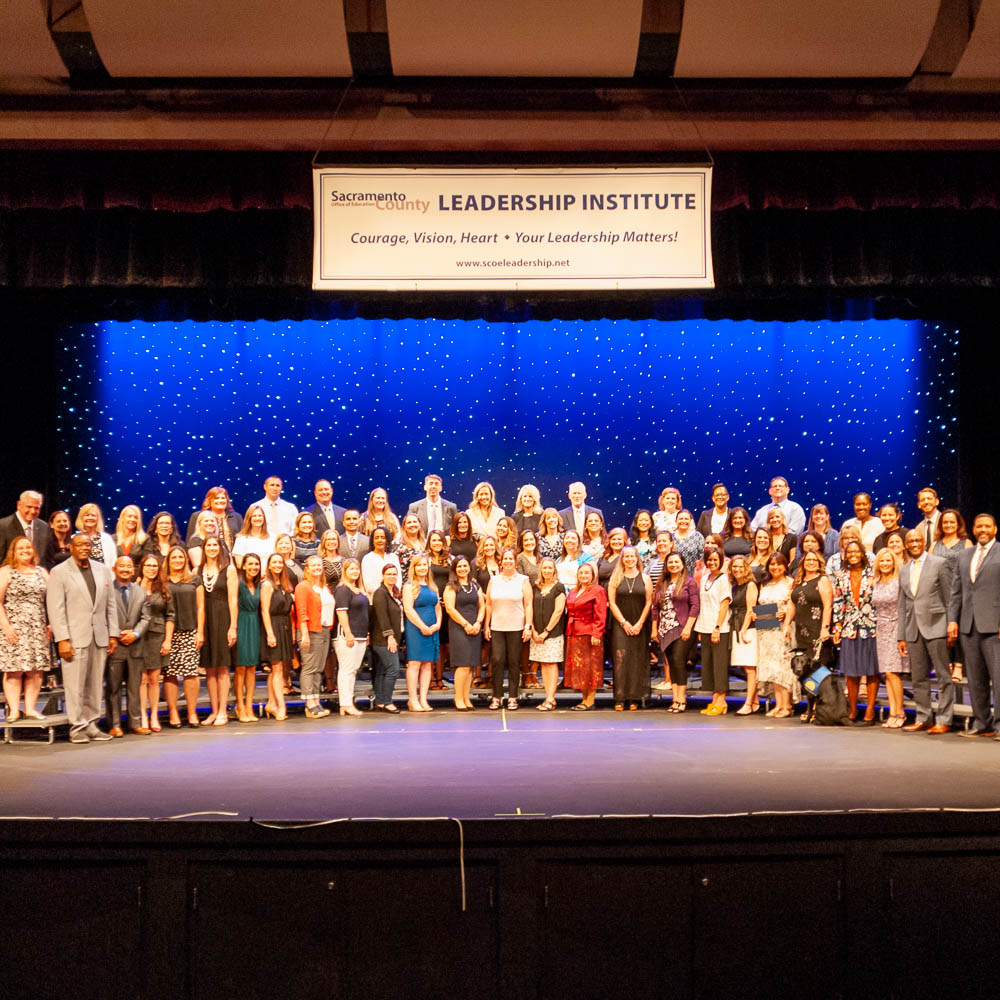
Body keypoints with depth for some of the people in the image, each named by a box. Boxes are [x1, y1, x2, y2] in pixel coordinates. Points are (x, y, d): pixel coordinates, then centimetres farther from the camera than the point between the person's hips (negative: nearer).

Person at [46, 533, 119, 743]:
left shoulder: (103, 570, 14)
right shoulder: (59, 572, 0)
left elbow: (111, 605, 15)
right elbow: (55, 608, -6)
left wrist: (113, 634, 8)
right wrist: (62, 639, -13)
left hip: (99, 637, 4)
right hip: (75, 637, -4)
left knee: (95, 684, 6)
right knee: (75, 684, -3)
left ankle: (91, 724, 14)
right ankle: (77, 727, 4)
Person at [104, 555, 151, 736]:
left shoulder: (141, 592, 12)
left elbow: (145, 618, 9)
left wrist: (135, 633, -8)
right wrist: (118, 634, -13)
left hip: (135, 646, 4)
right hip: (113, 646, -4)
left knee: (134, 687, 9)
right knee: (113, 688, 2)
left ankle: (135, 723, 15)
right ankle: (114, 725, 8)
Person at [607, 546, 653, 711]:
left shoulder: (645, 578, 6)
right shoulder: (615, 579, 6)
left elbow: (649, 602, 2)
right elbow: (612, 602, 1)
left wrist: (639, 624, -7)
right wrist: (624, 623, -8)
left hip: (640, 626, 1)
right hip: (620, 625, -1)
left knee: (637, 661, 0)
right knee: (620, 659, -8)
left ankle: (634, 699, 4)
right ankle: (620, 699, -7)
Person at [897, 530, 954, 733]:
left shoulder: (940, 564, -1)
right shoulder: (904, 571, 15)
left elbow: (949, 598, -3)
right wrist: (901, 636, 13)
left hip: (936, 627, -5)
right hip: (913, 629, 6)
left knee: (943, 675, -2)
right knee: (918, 678, 9)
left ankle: (943, 719, 2)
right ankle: (924, 718, 16)